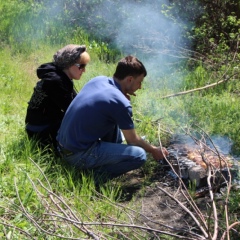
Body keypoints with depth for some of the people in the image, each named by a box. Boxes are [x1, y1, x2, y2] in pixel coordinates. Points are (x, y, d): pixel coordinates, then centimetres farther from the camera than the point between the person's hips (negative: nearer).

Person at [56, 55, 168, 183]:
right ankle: (99, 174, -8)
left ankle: (113, 154, 22)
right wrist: (154, 150, 14)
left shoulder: (98, 80, 3)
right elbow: (133, 140, -5)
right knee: (140, 155, -16)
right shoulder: (121, 103, -18)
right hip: (79, 155, -9)